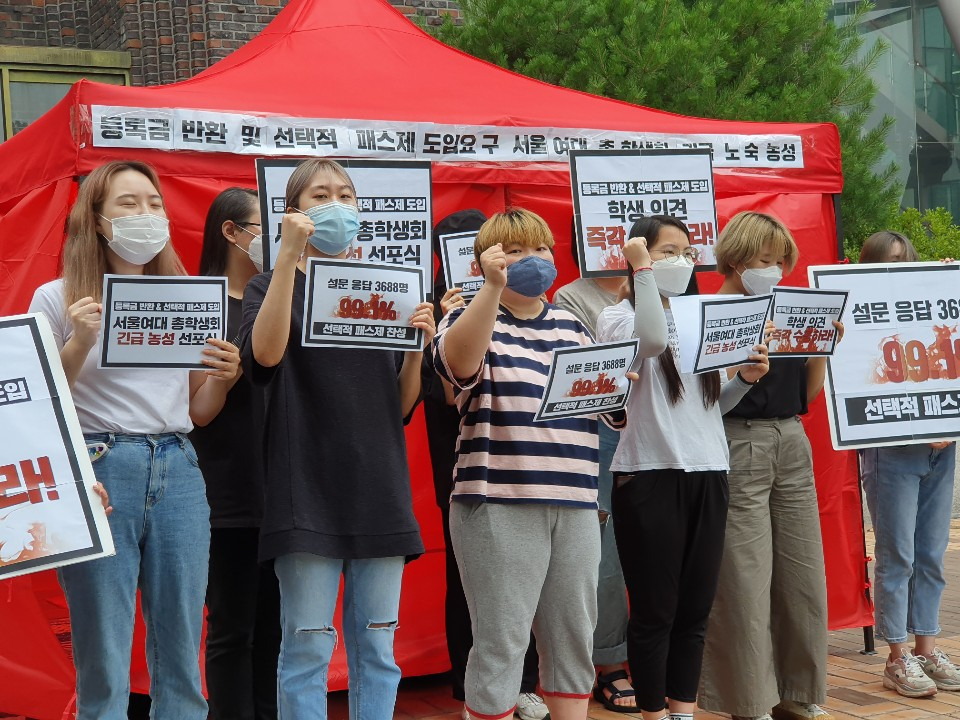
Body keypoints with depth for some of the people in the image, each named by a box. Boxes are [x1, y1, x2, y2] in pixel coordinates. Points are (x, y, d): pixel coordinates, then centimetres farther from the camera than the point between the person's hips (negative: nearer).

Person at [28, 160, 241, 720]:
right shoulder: (58, 299, 3)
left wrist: (223, 378, -2)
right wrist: (79, 343, -15)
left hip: (178, 472, 4)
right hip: (100, 470, -4)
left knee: (182, 662, 6)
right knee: (104, 664, 0)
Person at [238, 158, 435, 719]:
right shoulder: (273, 287, 5)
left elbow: (402, 406, 13)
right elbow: (264, 355, -20)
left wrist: (417, 347, -5)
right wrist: (289, 256, -21)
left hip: (379, 493, 4)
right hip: (309, 493, -3)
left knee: (377, 648, 7)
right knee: (307, 648, -3)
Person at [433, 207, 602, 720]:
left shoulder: (572, 326, 17)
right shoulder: (470, 318, 1)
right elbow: (458, 362, -23)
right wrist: (493, 287, -32)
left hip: (575, 502, 5)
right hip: (498, 502, -5)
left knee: (573, 637, 11)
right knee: (501, 643, -1)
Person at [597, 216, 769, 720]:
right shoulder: (617, 316, -1)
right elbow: (651, 340, -25)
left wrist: (745, 379, 2)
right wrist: (643, 270, -18)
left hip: (708, 474, 5)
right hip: (650, 476, -5)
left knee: (695, 609, 9)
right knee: (655, 611, 0)